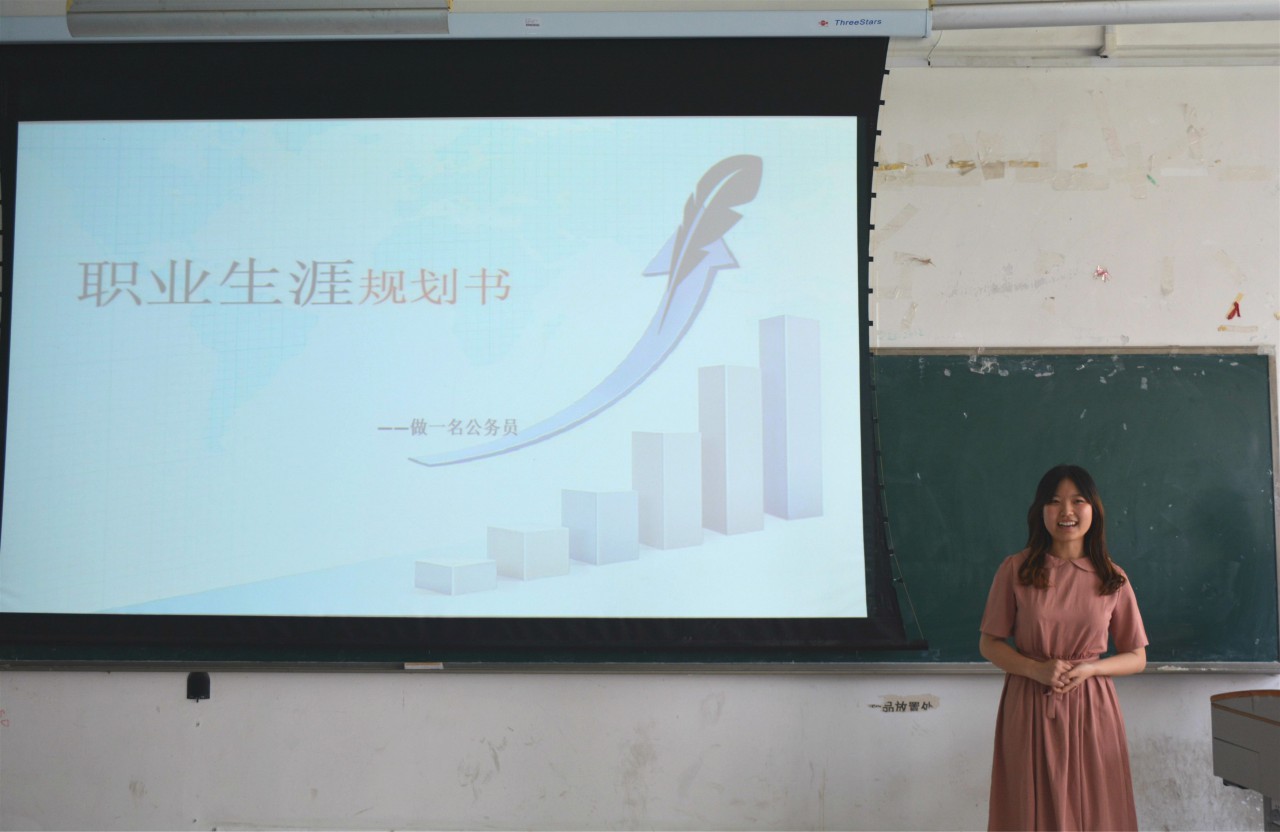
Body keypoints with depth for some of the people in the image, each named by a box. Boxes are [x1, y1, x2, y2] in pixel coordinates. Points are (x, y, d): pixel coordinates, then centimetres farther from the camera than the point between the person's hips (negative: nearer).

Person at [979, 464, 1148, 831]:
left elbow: (1137, 658, 8)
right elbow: (989, 644, 3)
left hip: (1091, 709, 1)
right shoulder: (1016, 570, -2)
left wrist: (1090, 668, -11)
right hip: (1028, 709, -1)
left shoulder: (1113, 578, 2)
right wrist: (1037, 669, -14)